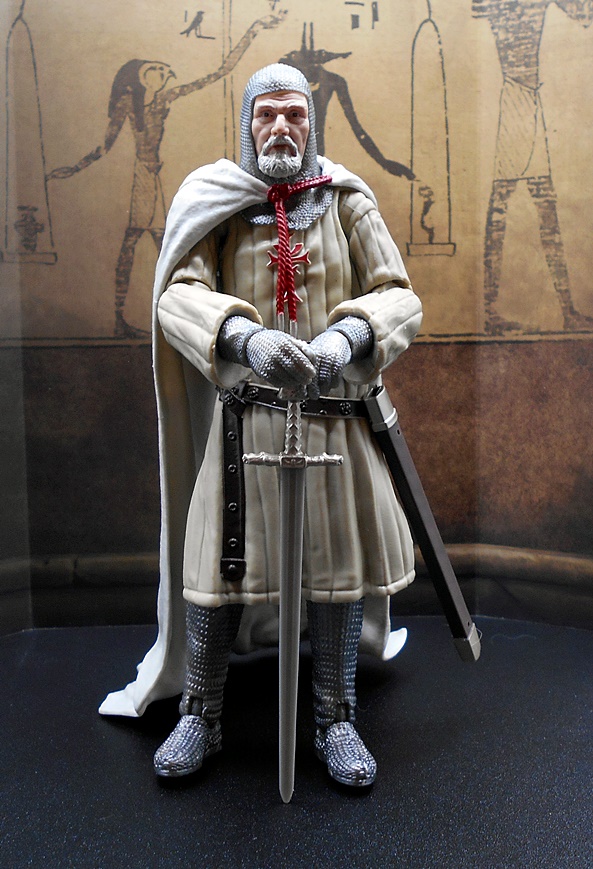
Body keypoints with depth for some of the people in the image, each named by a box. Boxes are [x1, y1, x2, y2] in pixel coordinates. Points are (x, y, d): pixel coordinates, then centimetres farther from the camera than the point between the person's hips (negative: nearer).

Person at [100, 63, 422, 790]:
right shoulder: (216, 203, 5)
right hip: (244, 412, -1)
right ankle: (199, 717, 25)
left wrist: (347, 334, -24)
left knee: (342, 559, 6)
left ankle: (335, 721, 27)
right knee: (216, 563, 3)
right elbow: (178, 292, -11)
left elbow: (399, 297, -1)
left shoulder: (347, 202, 8)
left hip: (335, 414, 2)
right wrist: (245, 335, -31)